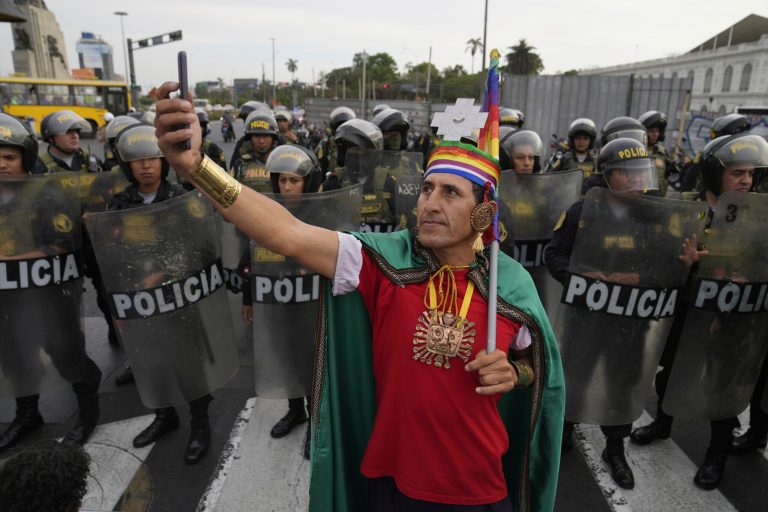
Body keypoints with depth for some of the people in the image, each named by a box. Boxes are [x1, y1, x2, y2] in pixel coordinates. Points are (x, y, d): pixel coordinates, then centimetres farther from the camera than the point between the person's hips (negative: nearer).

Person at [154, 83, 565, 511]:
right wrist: (195, 164, -39)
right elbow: (289, 235, -29)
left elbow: (536, 364, 6)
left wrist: (513, 373, -17)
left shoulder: (512, 283, -10)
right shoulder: (384, 260, -15)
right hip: (392, 476, 0)